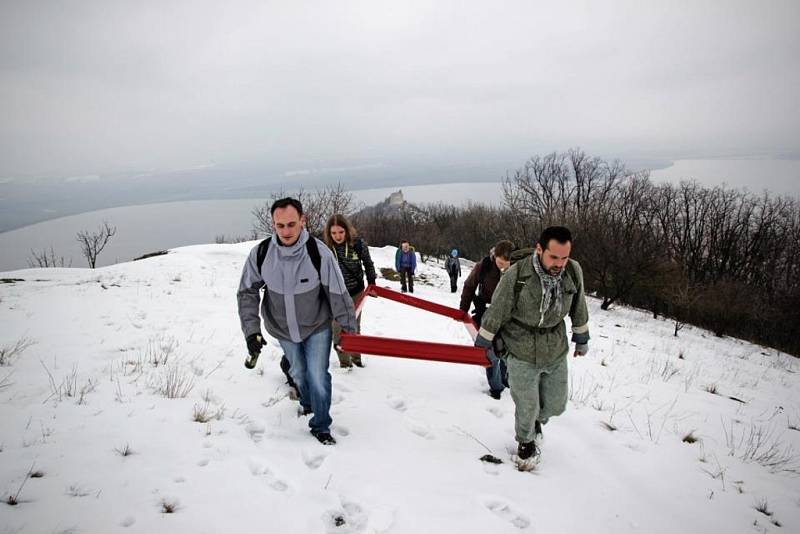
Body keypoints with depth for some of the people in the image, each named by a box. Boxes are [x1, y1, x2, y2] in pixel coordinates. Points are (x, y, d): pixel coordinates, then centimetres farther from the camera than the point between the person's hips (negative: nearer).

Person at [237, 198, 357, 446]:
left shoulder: (319, 252, -28)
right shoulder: (260, 253, -21)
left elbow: (338, 293, -18)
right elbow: (247, 293, -8)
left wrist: (349, 329, -10)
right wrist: (251, 330, -14)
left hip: (317, 326, -2)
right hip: (282, 329, 3)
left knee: (317, 376, -4)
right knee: (298, 373, 22)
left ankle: (321, 426, 21)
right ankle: (307, 403, 54)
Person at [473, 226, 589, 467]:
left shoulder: (573, 271, -11)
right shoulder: (516, 275, -23)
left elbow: (578, 309, 7)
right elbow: (496, 312, -10)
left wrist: (582, 338, 18)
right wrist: (484, 343, -1)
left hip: (556, 353, 4)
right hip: (522, 355, -4)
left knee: (556, 405, 16)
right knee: (527, 409, 6)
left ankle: (537, 420, 51)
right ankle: (526, 441, 39)